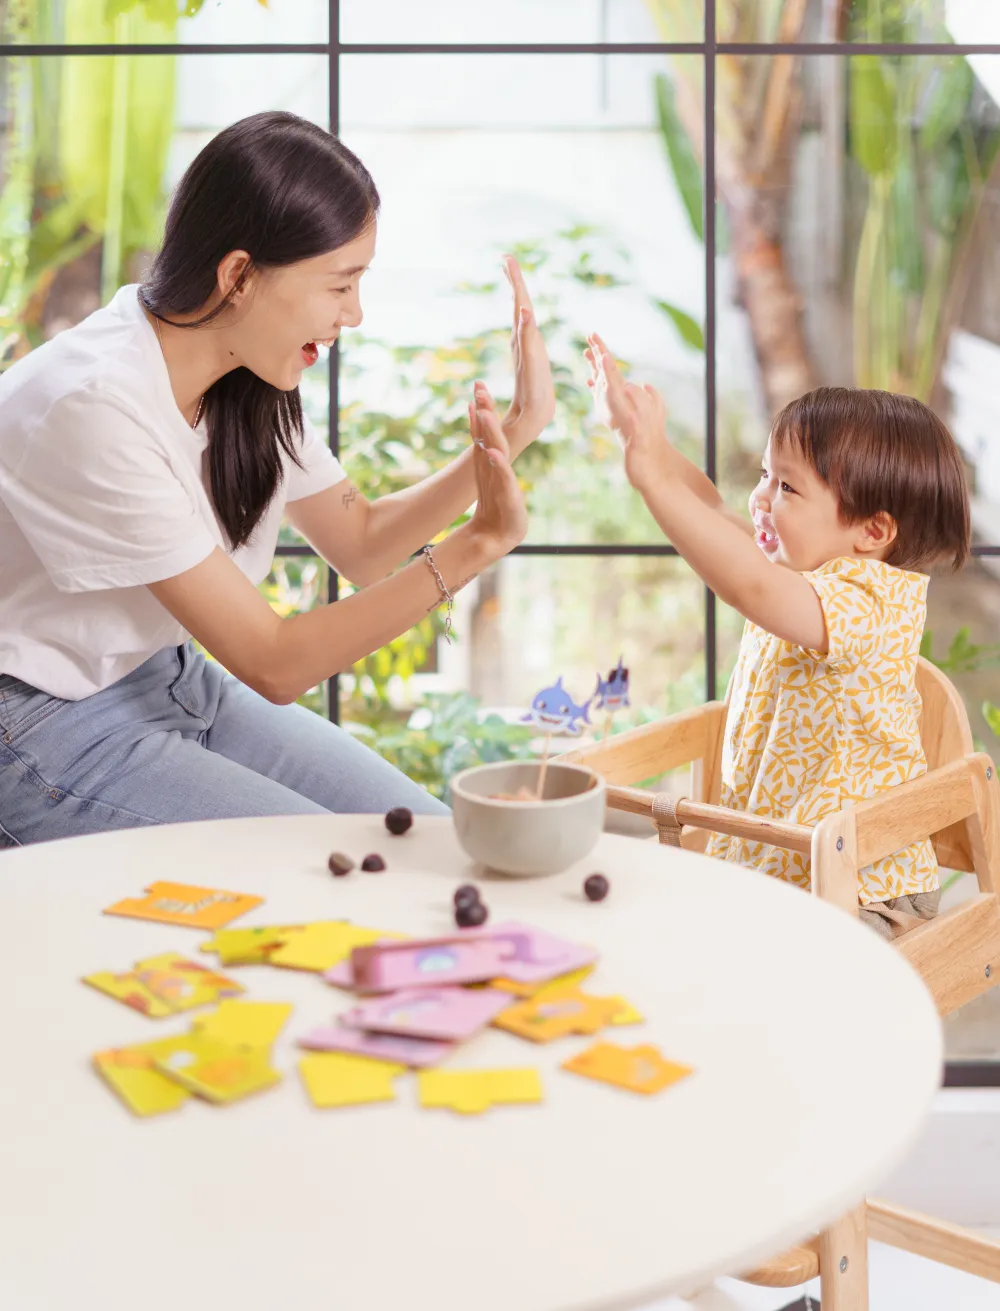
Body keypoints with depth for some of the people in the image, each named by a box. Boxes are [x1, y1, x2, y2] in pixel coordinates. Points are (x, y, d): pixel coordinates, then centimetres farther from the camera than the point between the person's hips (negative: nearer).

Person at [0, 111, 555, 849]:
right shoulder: (96, 408, -29)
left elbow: (361, 544, 8)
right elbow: (274, 664, -26)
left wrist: (510, 438, -5)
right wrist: (475, 546, -29)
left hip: (171, 680, 8)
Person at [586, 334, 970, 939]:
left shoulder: (876, 599, -22)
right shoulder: (803, 566, 8)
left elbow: (754, 591, -39)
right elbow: (711, 509, 19)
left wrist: (653, 472, -38)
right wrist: (635, 425, 9)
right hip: (761, 865, 9)